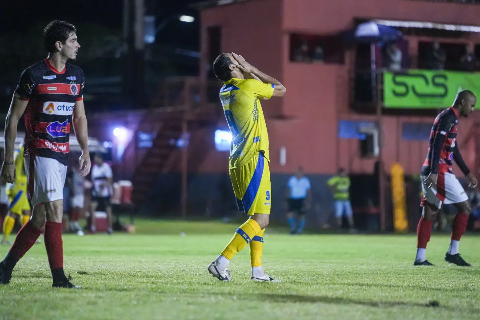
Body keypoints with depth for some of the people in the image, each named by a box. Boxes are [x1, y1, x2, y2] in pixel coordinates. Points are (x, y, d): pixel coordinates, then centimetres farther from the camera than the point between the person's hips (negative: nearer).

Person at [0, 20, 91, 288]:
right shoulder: (34, 75, -8)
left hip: (63, 154, 7)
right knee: (55, 211, -15)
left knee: (40, 219, 8)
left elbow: (79, 117, 20)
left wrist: (85, 151, 10)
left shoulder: (76, 75, 11)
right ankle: (59, 277, -12)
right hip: (39, 152, -7)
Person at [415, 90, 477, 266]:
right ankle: (453, 252, 0)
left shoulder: (450, 118, 21)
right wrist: (434, 172, -28)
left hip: (432, 172, 10)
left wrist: (467, 173, 29)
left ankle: (420, 257, 5)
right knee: (464, 208, -2)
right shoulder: (448, 118, -10)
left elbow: (453, 150, 27)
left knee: (429, 214, 7)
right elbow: (437, 146, -20)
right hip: (439, 171, -10)